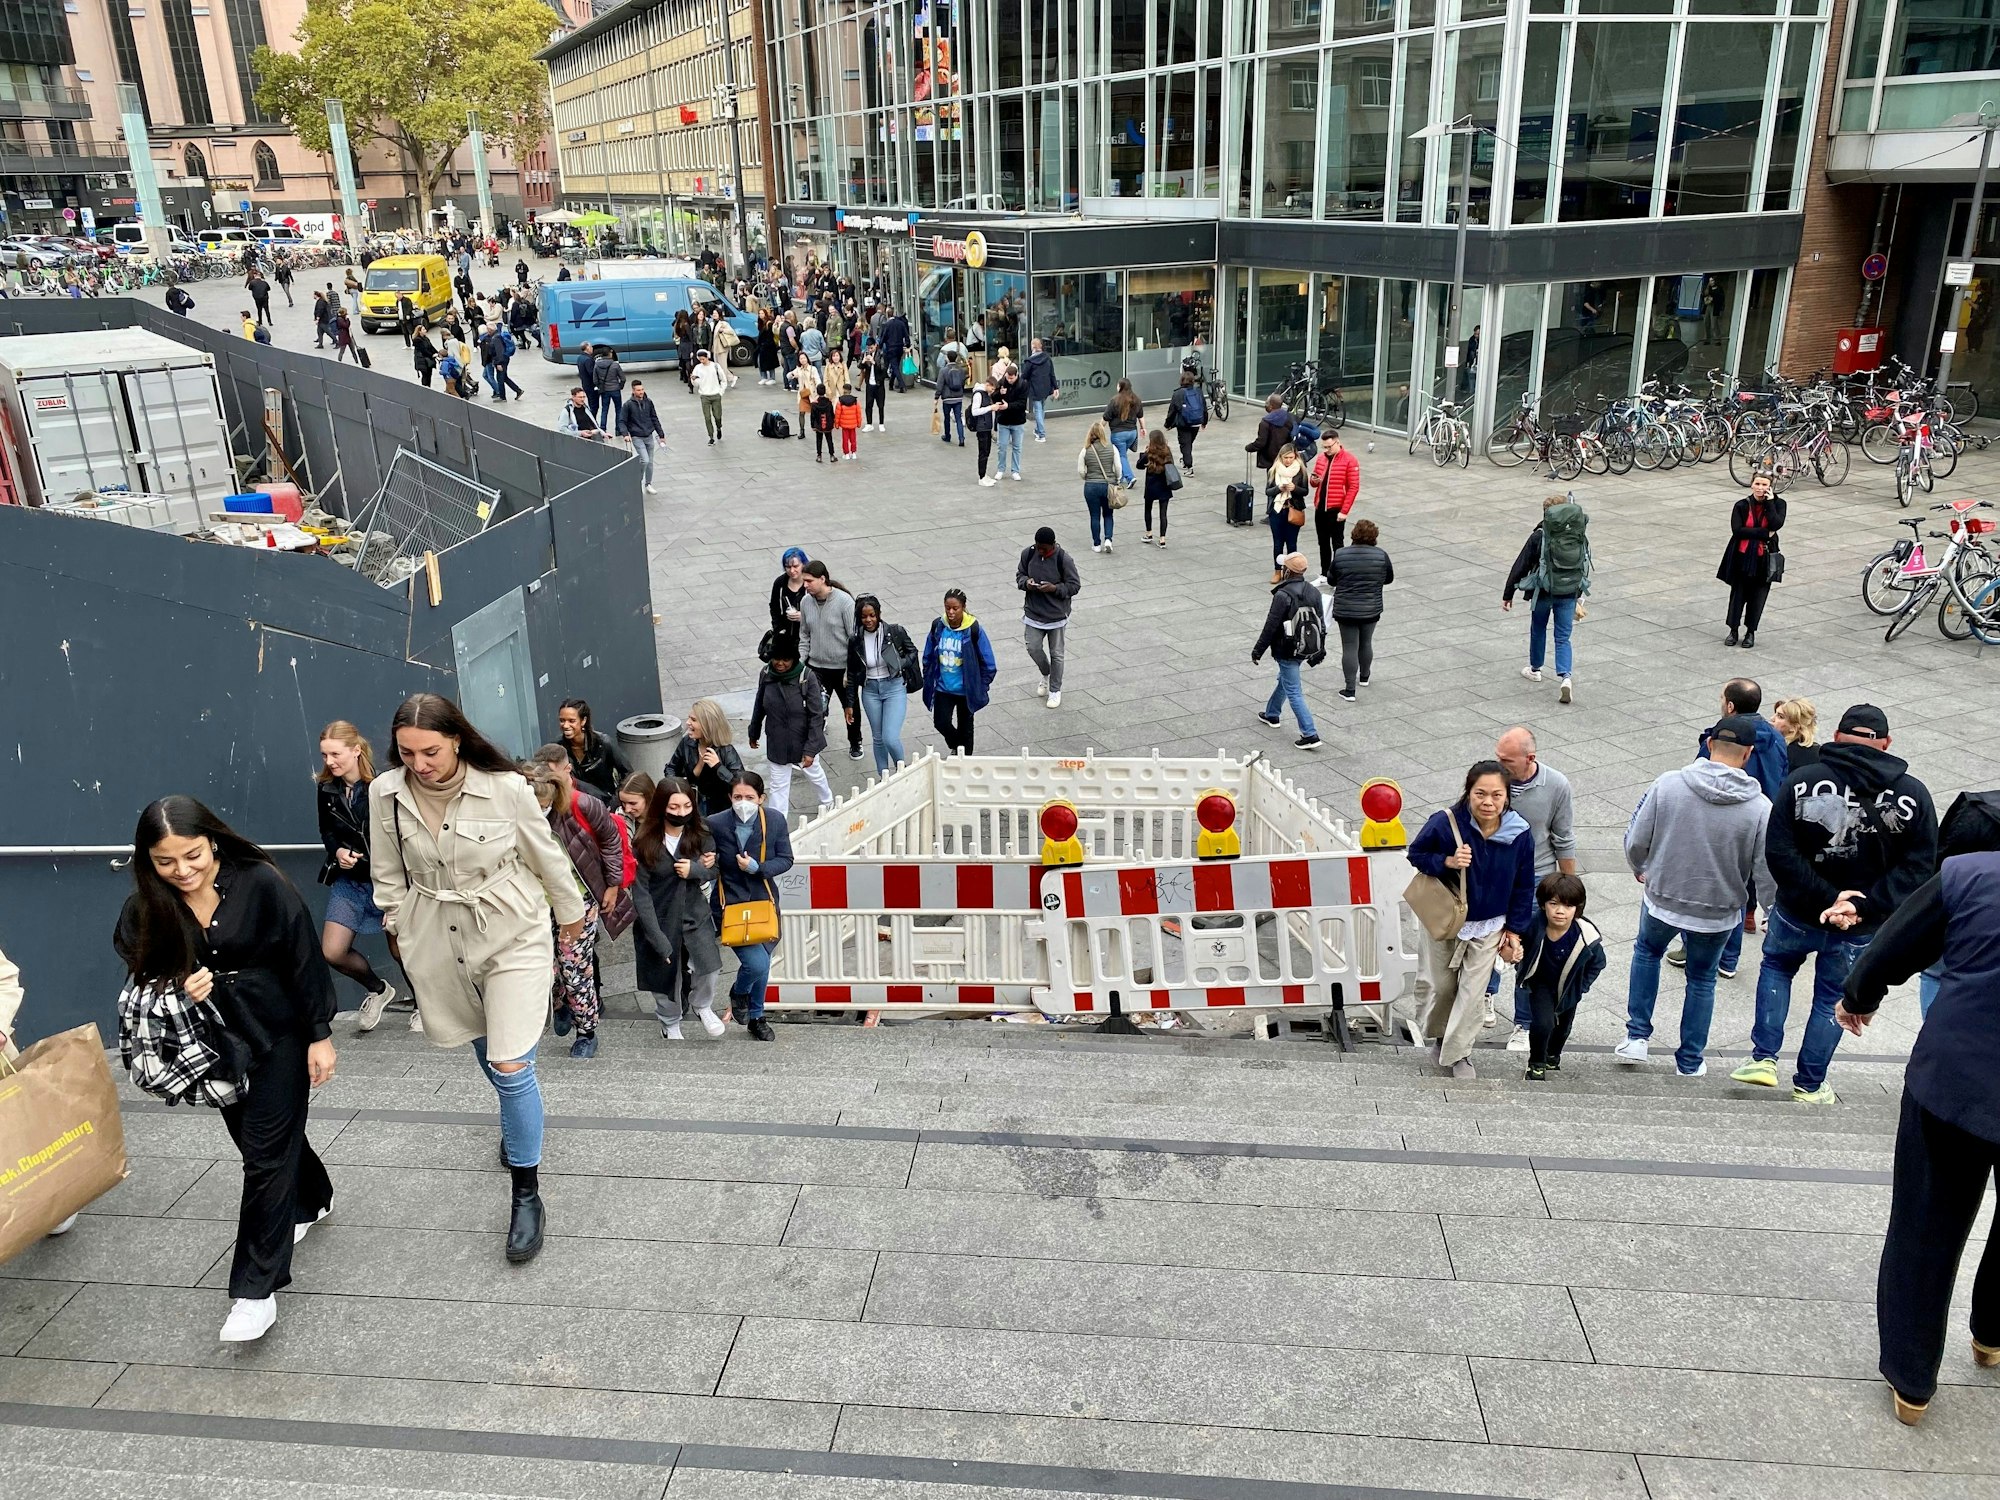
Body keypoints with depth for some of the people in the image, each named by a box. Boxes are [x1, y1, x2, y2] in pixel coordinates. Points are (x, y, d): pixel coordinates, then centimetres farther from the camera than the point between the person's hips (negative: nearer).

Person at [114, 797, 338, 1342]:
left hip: (279, 1037, -5)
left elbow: (304, 959, -13)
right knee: (262, 1138, 21)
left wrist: (320, 1035, -11)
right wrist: (177, 989, -17)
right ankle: (313, 1200, 49)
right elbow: (141, 982, 6)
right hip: (217, 1046, 5)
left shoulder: (260, 884, -19)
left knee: (265, 1155, -5)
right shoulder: (145, 909, -8)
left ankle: (255, 1291, 2)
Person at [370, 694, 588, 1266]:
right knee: (485, 1049, 24)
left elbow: (545, 853, -4)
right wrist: (397, 923, 12)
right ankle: (519, 1121, 54)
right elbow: (389, 873, 4)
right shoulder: (386, 794, -12)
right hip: (437, 941, 4)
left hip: (513, 934, -4)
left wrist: (570, 911, 8)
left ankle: (527, 1194, 6)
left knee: (511, 1066, -8)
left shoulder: (505, 787, -20)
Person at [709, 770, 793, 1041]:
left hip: (764, 901, 3)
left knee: (762, 966, 15)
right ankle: (739, 992, 20)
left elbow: (785, 859, -2)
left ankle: (756, 1018, 41)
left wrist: (756, 867, -17)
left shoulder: (775, 820, -8)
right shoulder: (715, 824, -15)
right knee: (756, 964, -17)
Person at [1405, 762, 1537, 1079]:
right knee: (1438, 985, 16)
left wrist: (1514, 931, 0)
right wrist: (1447, 862, -27)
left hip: (1488, 926, 1)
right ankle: (1437, 1035, 45)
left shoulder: (1519, 834, -17)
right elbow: (1416, 854, -8)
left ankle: (1457, 1053, 26)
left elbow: (1523, 887, -3)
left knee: (1473, 992, 6)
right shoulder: (1445, 822, -26)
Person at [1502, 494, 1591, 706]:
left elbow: (1521, 566, -11)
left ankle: (1535, 669, 39)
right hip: (1569, 593, 3)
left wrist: (1507, 594, -4)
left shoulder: (1540, 536, -13)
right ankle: (1565, 678, -14)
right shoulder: (1579, 536, 1)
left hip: (1544, 591, -3)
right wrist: (1579, 595, 26)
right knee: (1563, 638, 5)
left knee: (1538, 630, 21)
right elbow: (1584, 565, 13)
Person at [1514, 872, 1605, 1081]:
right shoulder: (1533, 927, -34)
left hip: (1569, 988, 2)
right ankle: (1536, 1063, 10)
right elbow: (1520, 947, -10)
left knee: (1563, 1026, 22)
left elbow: (1597, 964, -10)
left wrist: (1581, 987, -8)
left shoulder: (1587, 937, -32)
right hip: (1541, 983, -2)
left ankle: (1553, 1056, 55)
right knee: (1543, 1023, -19)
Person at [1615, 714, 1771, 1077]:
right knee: (1702, 979, 22)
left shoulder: (1667, 785, -16)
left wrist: (1641, 869, 14)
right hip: (1719, 912, 0)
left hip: (1661, 900, 0)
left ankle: (1637, 1036, 26)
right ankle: (1690, 1061, 35)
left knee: (1647, 951, 30)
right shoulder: (1760, 807, -17)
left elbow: (1635, 842, -9)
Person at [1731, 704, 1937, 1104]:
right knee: (1833, 1000, 19)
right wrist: (1863, 905, -18)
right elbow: (1919, 867, -14)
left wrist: (1828, 899, -18)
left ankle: (1764, 1059, 20)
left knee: (1775, 967, 27)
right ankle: (1810, 1085, 30)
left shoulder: (1802, 781, -14)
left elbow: (1779, 853, -20)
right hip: (1863, 930, 1)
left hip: (1796, 914, -1)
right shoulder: (1913, 794, -9)